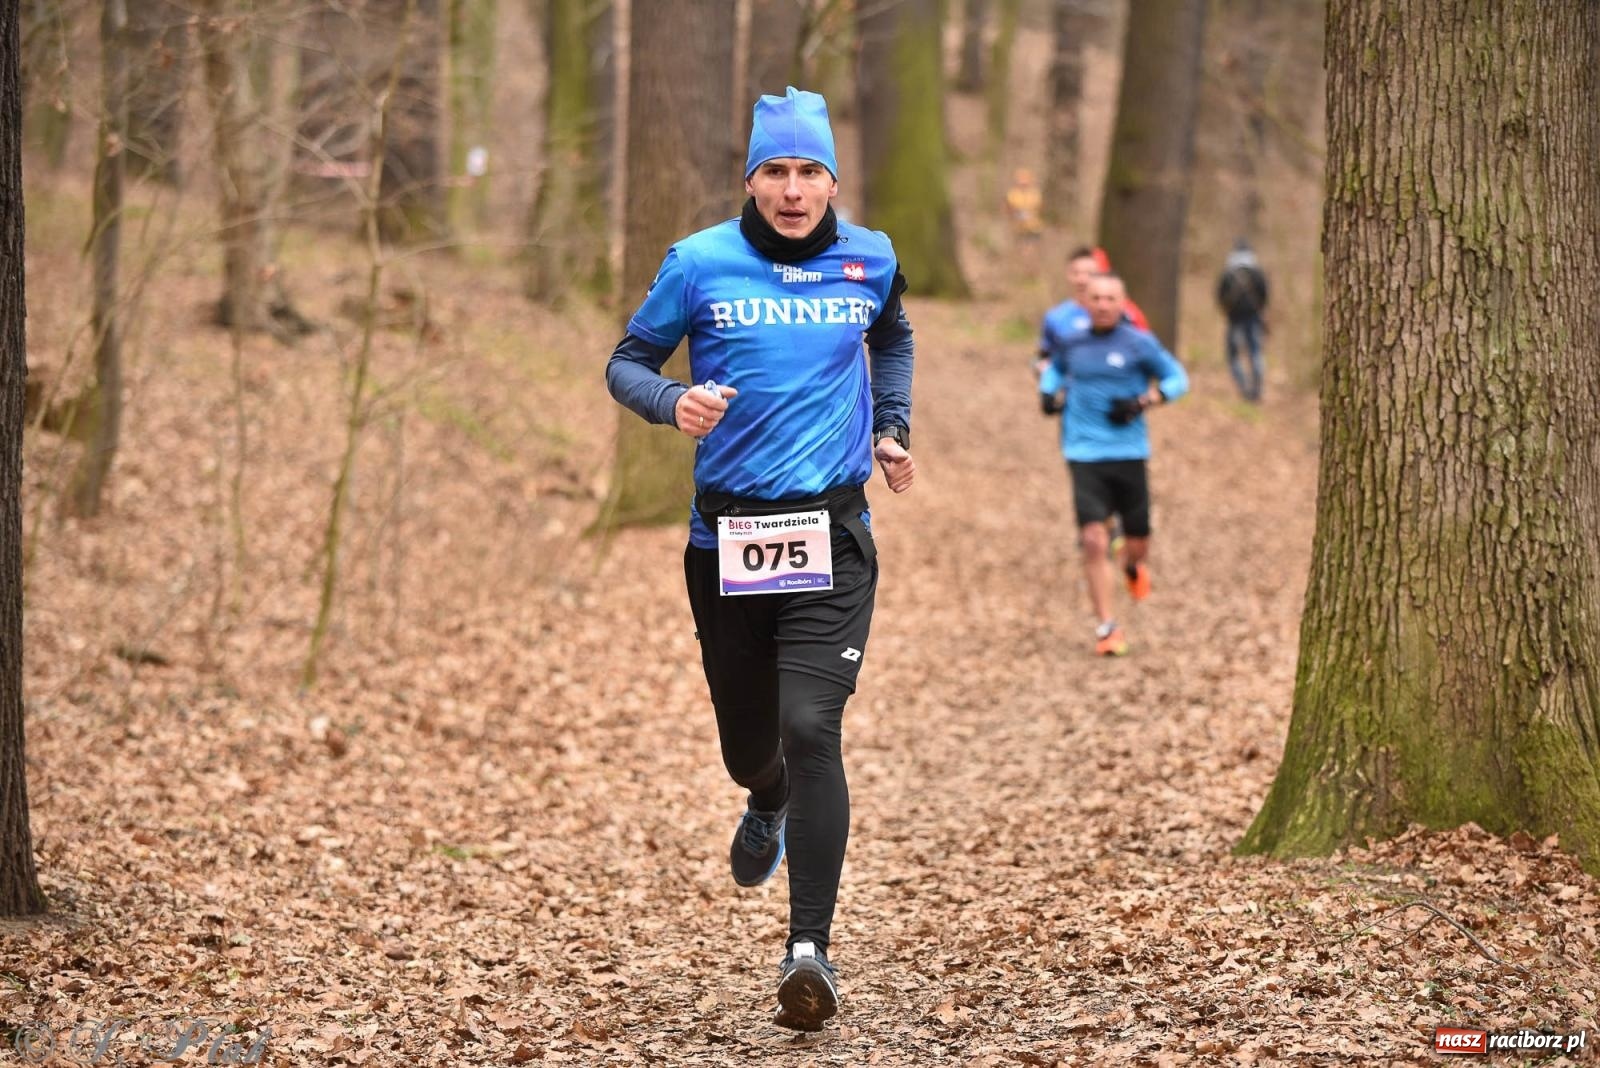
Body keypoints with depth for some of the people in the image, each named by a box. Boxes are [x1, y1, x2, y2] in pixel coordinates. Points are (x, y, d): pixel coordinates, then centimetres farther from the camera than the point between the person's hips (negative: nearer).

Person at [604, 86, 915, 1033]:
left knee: (810, 729, -17)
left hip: (832, 537, 0)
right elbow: (627, 362, 5)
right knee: (747, 741, 13)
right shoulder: (700, 264, -2)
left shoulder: (869, 260, 6)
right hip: (727, 538, 1)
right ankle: (770, 805, 53)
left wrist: (894, 432, 16)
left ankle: (811, 946, -15)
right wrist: (672, 402, -16)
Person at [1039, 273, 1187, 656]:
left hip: (1129, 453, -1)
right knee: (1093, 540, -13)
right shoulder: (1072, 343, 6)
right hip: (1084, 454, 1)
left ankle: (1133, 566, 47)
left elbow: (1177, 378, 3)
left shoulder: (1139, 343, -2)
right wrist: (1049, 393, 8)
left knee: (1137, 541, 6)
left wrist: (1143, 402, -12)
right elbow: (1054, 368, 28)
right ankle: (1106, 628, -4)